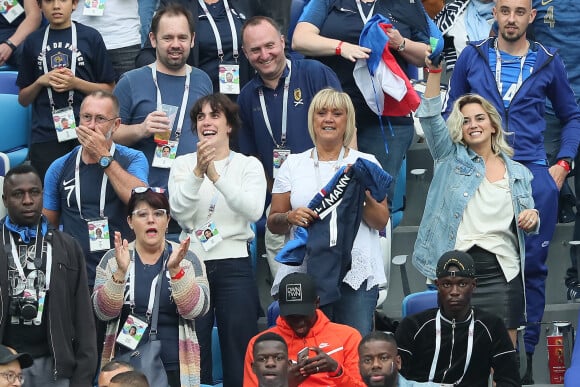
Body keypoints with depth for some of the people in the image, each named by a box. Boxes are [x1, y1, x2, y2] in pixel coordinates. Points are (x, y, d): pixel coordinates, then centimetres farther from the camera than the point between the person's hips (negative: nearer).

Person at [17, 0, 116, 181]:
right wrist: (41, 82, -4)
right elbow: (23, 99, 15)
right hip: (45, 137, 2)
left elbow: (109, 90, 6)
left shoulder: (90, 37, 5)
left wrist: (76, 83, -9)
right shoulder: (33, 42, 11)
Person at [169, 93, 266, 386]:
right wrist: (198, 172, -23)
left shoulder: (249, 165, 3)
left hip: (234, 266, -1)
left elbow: (253, 211, -14)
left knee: (238, 358, 0)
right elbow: (180, 212, -9)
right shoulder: (183, 164, 6)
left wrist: (216, 176, -23)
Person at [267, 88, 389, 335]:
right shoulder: (293, 164, 13)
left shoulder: (365, 163, 11)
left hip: (356, 271, -1)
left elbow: (381, 222, 6)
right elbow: (273, 223, 13)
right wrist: (290, 217, -9)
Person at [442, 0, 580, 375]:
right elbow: (452, 114, 13)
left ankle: (524, 354, 9)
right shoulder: (472, 58, 5)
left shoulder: (548, 63, 6)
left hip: (533, 175, 0)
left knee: (532, 266, 2)